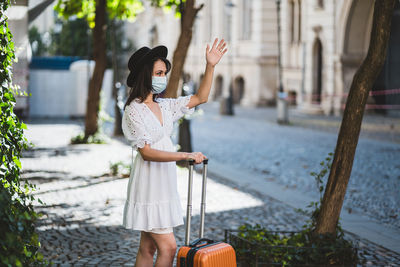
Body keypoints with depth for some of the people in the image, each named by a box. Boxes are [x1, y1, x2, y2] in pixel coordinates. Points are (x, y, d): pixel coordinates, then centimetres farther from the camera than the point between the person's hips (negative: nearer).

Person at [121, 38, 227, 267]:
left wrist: (210, 66, 6)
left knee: (148, 248, 11)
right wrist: (185, 156, -25)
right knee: (168, 247, -11)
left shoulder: (163, 106, 11)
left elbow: (200, 98, 16)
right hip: (148, 183, -8)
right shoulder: (134, 110, -12)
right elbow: (147, 152, -19)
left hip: (164, 184, 8)